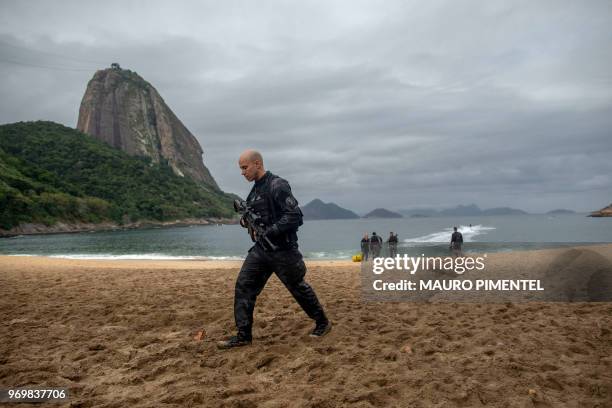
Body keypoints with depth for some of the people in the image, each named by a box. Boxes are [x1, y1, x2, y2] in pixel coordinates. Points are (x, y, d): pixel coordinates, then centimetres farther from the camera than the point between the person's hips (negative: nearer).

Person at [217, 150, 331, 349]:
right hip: (261, 248, 8)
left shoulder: (277, 185, -16)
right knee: (243, 286, 0)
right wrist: (245, 220, 2)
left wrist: (270, 232, -25)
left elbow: (294, 215, -23)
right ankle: (243, 335, 7)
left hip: (282, 250, -8)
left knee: (298, 287, 6)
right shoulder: (255, 189, 12)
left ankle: (322, 323, 27)